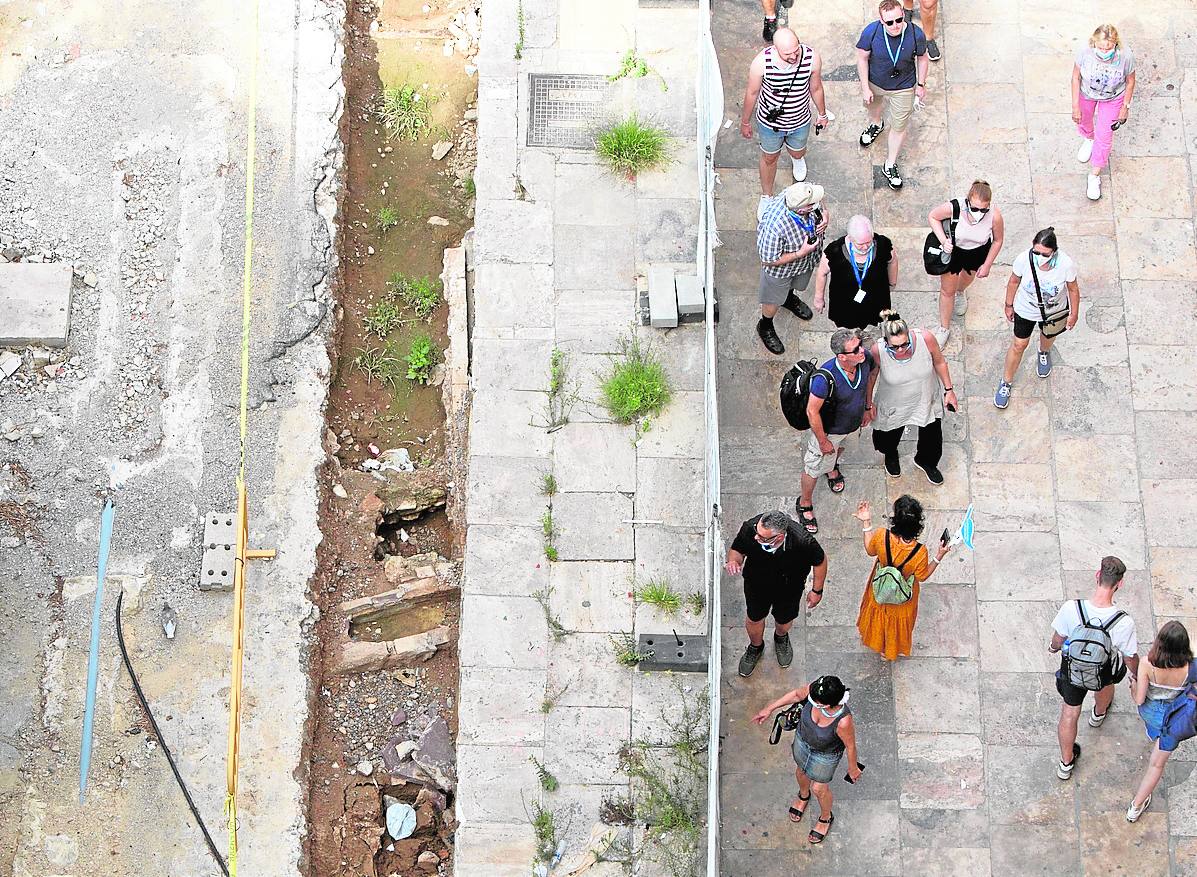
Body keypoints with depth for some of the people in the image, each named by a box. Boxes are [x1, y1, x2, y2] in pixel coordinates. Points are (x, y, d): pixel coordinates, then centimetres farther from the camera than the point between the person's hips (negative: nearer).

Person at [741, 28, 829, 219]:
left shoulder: (812, 58, -29)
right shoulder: (762, 62, -33)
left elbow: (816, 88, -7)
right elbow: (752, 93, -14)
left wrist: (822, 113, 10)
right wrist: (745, 122, 0)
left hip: (800, 121, 2)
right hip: (770, 122, -2)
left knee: (797, 152, 31)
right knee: (770, 158, 23)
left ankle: (798, 158, 71)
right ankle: (766, 196, 51)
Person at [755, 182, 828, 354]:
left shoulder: (805, 196, -30)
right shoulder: (775, 225, -47)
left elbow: (823, 209, -4)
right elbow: (769, 261, -32)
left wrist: (825, 217, -26)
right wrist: (801, 253, -34)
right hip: (780, 268, -5)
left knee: (792, 285, 37)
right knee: (774, 300, 24)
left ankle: (789, 299, 70)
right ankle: (765, 326, 53)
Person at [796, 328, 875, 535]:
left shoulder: (865, 358, -26)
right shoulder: (825, 378, -43)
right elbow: (812, 412, -29)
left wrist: (866, 408, 10)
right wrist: (823, 442, -18)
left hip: (854, 424, 5)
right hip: (830, 429, -5)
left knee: (840, 448, 36)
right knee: (814, 467, 17)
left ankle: (833, 467, 70)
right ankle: (805, 504, 42)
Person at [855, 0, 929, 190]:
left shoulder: (916, 34, -29)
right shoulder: (871, 32, -30)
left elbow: (922, 58, -9)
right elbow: (862, 58, -14)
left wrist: (921, 84, 1)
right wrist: (865, 88, -11)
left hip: (903, 88, -1)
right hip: (875, 83, 1)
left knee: (899, 127, 11)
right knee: (872, 105, 34)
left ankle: (890, 165, 34)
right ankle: (875, 125, 72)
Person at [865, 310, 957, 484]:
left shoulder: (925, 338, -33)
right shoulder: (878, 351, -35)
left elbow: (940, 362, -11)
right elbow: (871, 376, -12)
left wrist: (949, 390, -1)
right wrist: (869, 404, 1)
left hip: (926, 399, 1)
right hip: (894, 405, -1)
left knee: (932, 438, 23)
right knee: (889, 438, 25)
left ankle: (926, 461, 60)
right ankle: (891, 456, 65)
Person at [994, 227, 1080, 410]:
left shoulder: (1066, 264, -36)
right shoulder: (1023, 259, -35)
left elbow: (1073, 289, -16)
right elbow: (1014, 281, -12)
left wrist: (1074, 314, -2)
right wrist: (1009, 305, 2)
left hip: (1054, 312, 1)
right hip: (1026, 309, -1)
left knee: (1048, 335, 32)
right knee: (1019, 344, 14)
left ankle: (1044, 353, 69)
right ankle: (1006, 382, 38)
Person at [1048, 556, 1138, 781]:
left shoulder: (1070, 609, -35)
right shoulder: (1124, 623, -37)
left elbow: (1058, 640, -14)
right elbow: (1130, 658, -17)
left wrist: (1053, 646, 11)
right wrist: (1137, 676, 6)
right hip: (1103, 670, 0)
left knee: (1069, 714, 23)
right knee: (1105, 683, 38)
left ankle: (1066, 763, 41)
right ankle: (1099, 713, 70)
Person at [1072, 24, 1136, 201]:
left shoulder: (1126, 56, -36)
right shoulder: (1085, 53, -36)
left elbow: (1130, 81, -16)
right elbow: (1076, 77, -17)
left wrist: (1125, 107, -7)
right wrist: (1075, 105, -13)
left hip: (1113, 98, -1)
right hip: (1086, 93, 1)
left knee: (1104, 135, 8)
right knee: (1083, 120, 28)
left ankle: (1094, 175, 29)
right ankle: (1089, 139, 66)